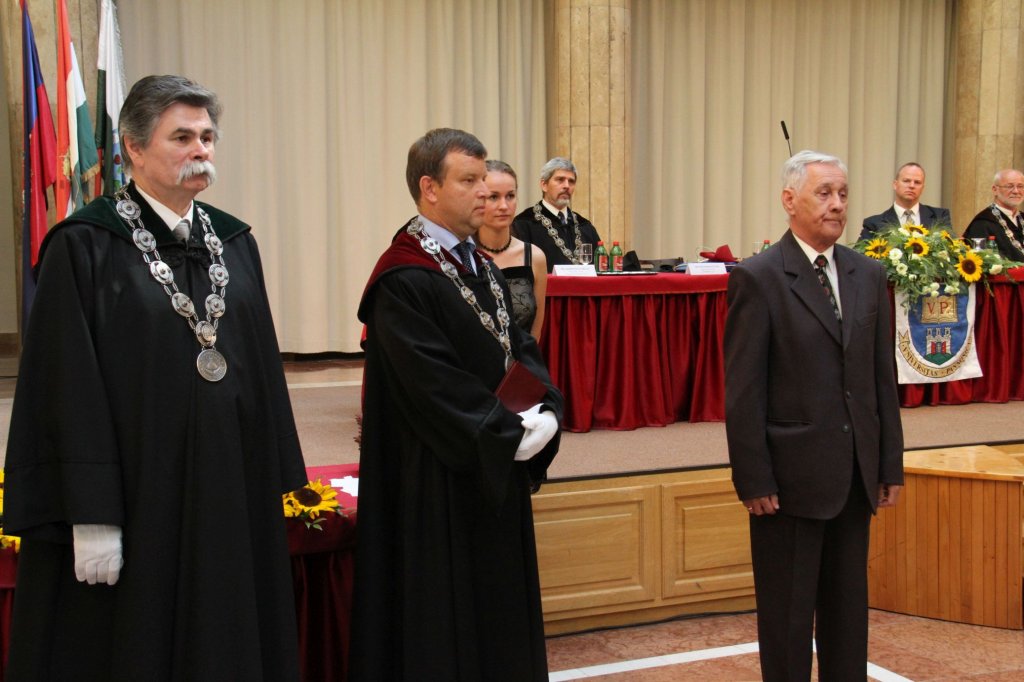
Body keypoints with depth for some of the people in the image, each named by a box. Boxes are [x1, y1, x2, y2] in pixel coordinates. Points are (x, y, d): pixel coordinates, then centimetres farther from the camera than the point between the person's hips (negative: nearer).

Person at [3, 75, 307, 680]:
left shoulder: (235, 243, 9)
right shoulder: (84, 247, -8)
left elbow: (264, 370, 11)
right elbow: (70, 391, -12)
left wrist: (275, 486, 9)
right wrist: (90, 516, -16)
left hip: (232, 492, 5)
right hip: (135, 496, -5)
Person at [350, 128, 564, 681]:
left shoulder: (483, 270, 10)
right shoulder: (402, 282, -17)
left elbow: (522, 349, 8)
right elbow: (435, 387, -23)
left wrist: (546, 412, -10)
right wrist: (511, 433, -18)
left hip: (498, 476, 8)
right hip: (437, 487, -8)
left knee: (500, 605, 17)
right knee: (445, 624, 5)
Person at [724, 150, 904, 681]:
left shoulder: (868, 275, 8)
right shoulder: (758, 278, -9)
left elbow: (883, 377, 9)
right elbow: (743, 391, -11)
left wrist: (891, 463, 7)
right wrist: (753, 479, -13)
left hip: (857, 477, 5)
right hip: (792, 476, -5)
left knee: (848, 608, 16)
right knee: (787, 615, 8)